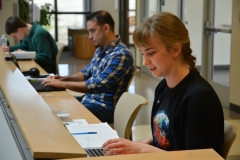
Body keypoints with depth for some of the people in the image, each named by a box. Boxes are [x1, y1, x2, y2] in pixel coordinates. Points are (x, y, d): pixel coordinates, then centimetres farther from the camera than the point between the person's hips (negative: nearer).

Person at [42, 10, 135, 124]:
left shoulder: (121, 55, -22)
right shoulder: (100, 50, 8)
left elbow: (97, 86, -27)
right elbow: (87, 73, 21)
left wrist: (62, 84, -22)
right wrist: (64, 78, 2)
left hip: (106, 107, -9)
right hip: (88, 99, 9)